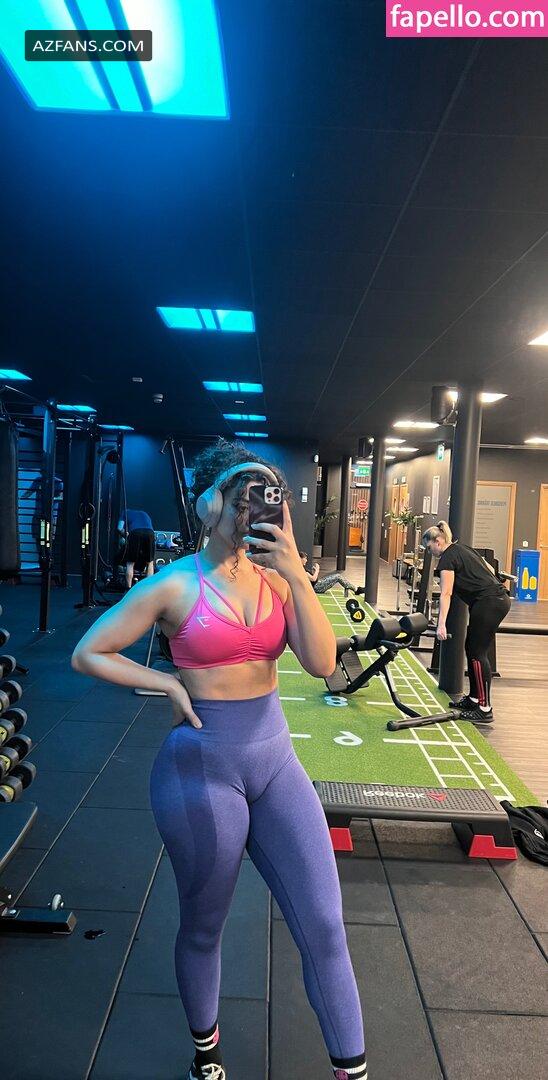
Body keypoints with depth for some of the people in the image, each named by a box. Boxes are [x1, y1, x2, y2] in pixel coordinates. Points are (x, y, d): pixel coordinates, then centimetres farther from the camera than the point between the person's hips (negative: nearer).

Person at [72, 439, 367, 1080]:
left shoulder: (276, 577, -1)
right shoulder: (175, 585, -11)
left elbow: (323, 663, -11)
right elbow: (88, 654, -3)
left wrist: (296, 575, -21)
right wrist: (173, 685, -8)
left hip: (275, 759, 4)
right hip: (201, 767, -3)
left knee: (324, 926, 7)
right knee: (203, 927, 19)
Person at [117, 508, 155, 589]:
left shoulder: (126, 513, 30)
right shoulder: (145, 514, 39)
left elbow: (120, 528, 14)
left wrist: (127, 536, 27)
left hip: (135, 533, -2)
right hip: (150, 533, 2)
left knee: (130, 563, 9)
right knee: (150, 563, 17)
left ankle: (129, 589, 3)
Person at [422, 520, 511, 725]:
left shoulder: (447, 558, -8)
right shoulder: (463, 548, 19)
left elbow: (446, 594, -17)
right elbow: (490, 569, 23)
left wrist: (441, 625, -21)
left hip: (488, 603, -9)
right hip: (500, 598, 9)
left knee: (477, 653, -4)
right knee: (472, 648, 15)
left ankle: (484, 709, 0)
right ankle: (474, 698, 24)